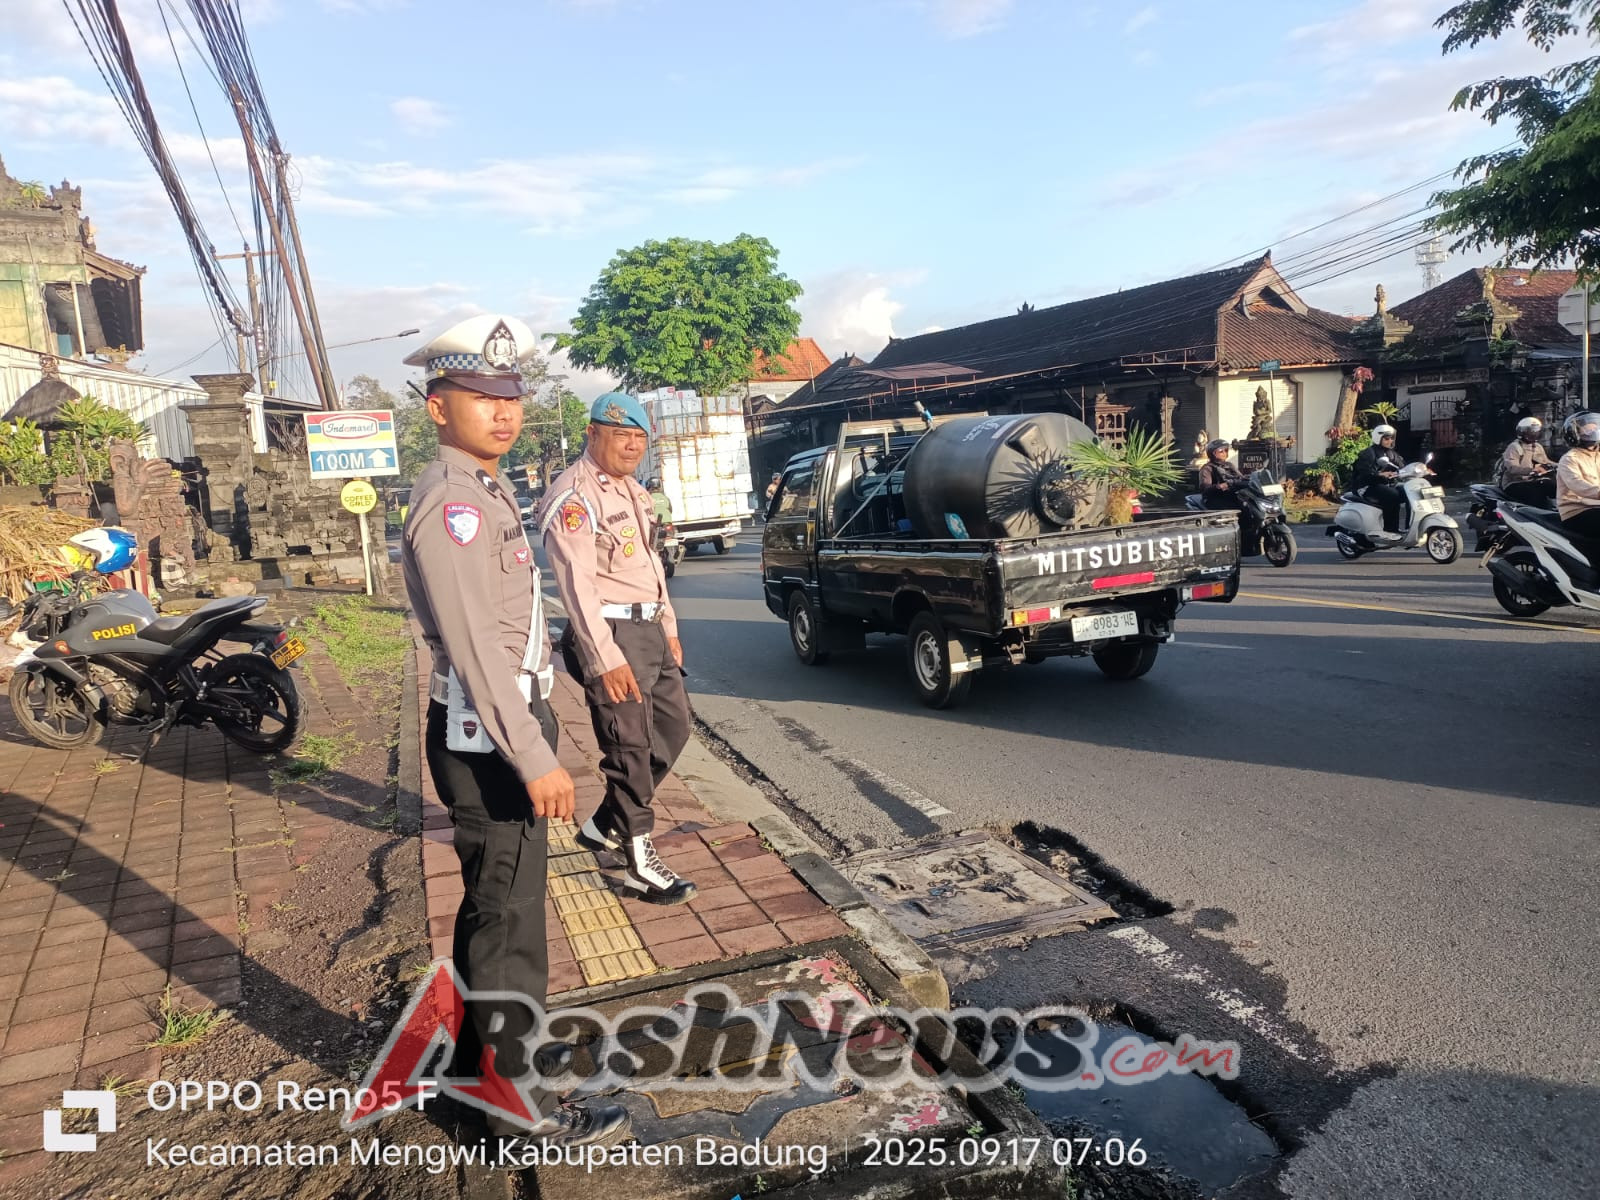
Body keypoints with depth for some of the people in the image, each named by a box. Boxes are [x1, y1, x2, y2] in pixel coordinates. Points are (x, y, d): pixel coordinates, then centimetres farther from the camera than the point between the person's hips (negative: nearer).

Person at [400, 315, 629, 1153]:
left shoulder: (486, 491, 13)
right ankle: (522, 1109, 14)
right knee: (510, 918, -1)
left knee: (492, 902, 22)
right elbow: (474, 645, -24)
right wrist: (533, 758, -25)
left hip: (511, 720, 10)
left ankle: (476, 1052, 41)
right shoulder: (450, 503, -18)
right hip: (486, 735, -10)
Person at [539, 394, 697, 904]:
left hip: (649, 628, 10)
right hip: (611, 632, -10)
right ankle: (641, 863, 9)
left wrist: (669, 627, 20)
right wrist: (605, 658, -25)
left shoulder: (631, 490, 16)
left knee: (674, 726, 14)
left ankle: (606, 825, 27)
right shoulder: (575, 496, -14)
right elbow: (577, 583, -21)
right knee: (631, 748, -4)